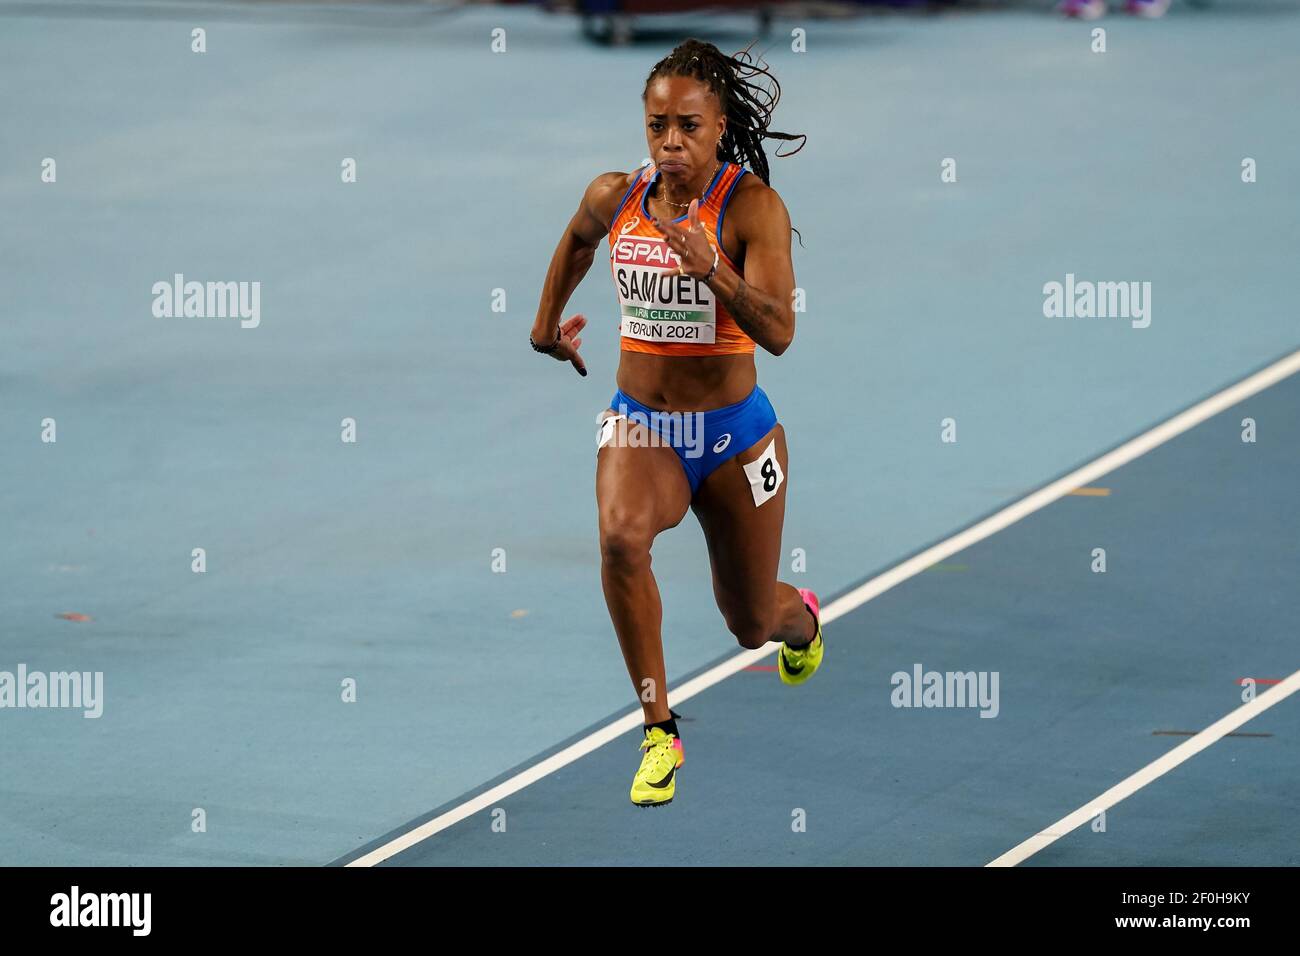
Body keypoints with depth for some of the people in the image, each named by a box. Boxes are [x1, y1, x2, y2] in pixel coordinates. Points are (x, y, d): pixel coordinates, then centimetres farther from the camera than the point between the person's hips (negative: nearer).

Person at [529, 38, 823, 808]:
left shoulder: (752, 206, -16)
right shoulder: (615, 197, -5)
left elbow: (779, 332, -26)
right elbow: (577, 241, 21)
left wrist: (714, 273, -40)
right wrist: (547, 324, 30)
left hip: (733, 433, -2)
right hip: (641, 424, 2)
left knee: (753, 623, 14)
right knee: (620, 536, -33)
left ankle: (801, 615, 55)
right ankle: (660, 730, -25)